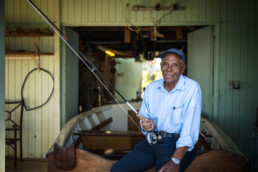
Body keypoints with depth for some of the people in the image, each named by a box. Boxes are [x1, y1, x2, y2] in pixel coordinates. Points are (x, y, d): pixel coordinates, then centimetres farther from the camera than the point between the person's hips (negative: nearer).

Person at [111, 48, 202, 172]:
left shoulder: (192, 88, -11)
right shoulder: (151, 88, 8)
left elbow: (189, 131, -19)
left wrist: (175, 161, -28)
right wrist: (146, 126, -8)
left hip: (178, 144, -5)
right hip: (151, 142, 5)